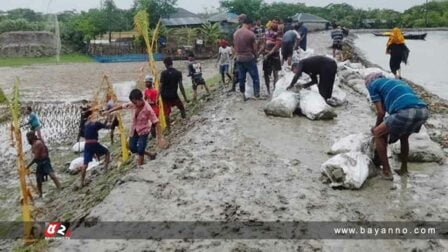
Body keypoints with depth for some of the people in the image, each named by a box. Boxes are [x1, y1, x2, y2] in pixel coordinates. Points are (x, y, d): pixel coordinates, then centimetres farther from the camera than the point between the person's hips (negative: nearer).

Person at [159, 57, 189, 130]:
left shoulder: (163, 73, -8)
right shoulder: (178, 73, -4)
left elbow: (161, 86, -10)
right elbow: (181, 86, -6)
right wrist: (185, 97, -1)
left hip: (165, 96, 0)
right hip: (174, 95, 0)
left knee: (166, 112, 7)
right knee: (182, 108, 20)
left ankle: (168, 127, 11)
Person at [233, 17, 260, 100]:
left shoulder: (235, 33, 3)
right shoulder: (251, 33, -13)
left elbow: (235, 46, 9)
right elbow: (255, 48, -8)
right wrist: (255, 56, 9)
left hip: (239, 58, 5)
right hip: (249, 58, -5)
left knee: (241, 78, 11)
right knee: (255, 77, 7)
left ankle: (243, 95, 17)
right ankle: (257, 93, 10)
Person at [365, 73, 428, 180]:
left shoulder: (373, 85, 18)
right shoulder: (396, 82, 38)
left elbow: (381, 112, 11)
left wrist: (376, 128, 29)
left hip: (406, 112, -7)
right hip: (423, 111, 7)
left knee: (378, 133, 14)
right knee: (404, 136, 34)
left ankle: (386, 171, 17)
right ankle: (404, 169, 39)